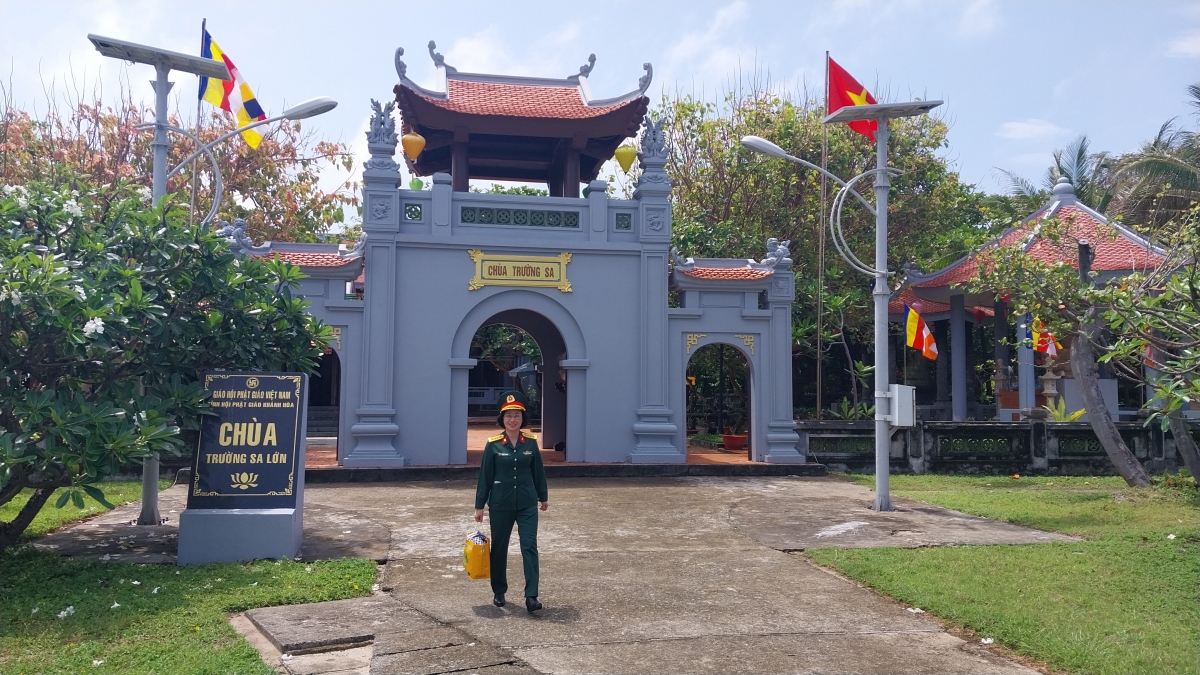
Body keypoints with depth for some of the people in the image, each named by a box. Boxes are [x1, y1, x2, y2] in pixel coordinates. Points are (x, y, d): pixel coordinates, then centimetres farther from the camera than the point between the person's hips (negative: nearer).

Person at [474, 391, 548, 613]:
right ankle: (499, 592, 28)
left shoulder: (531, 442, -1)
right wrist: (479, 505, -2)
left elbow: (538, 471, 9)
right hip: (500, 505, 0)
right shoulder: (493, 444, -6)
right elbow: (485, 476, -3)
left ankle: (531, 596, -5)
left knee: (529, 547, -7)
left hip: (527, 504, 1)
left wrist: (543, 497, 15)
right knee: (499, 549, 11)